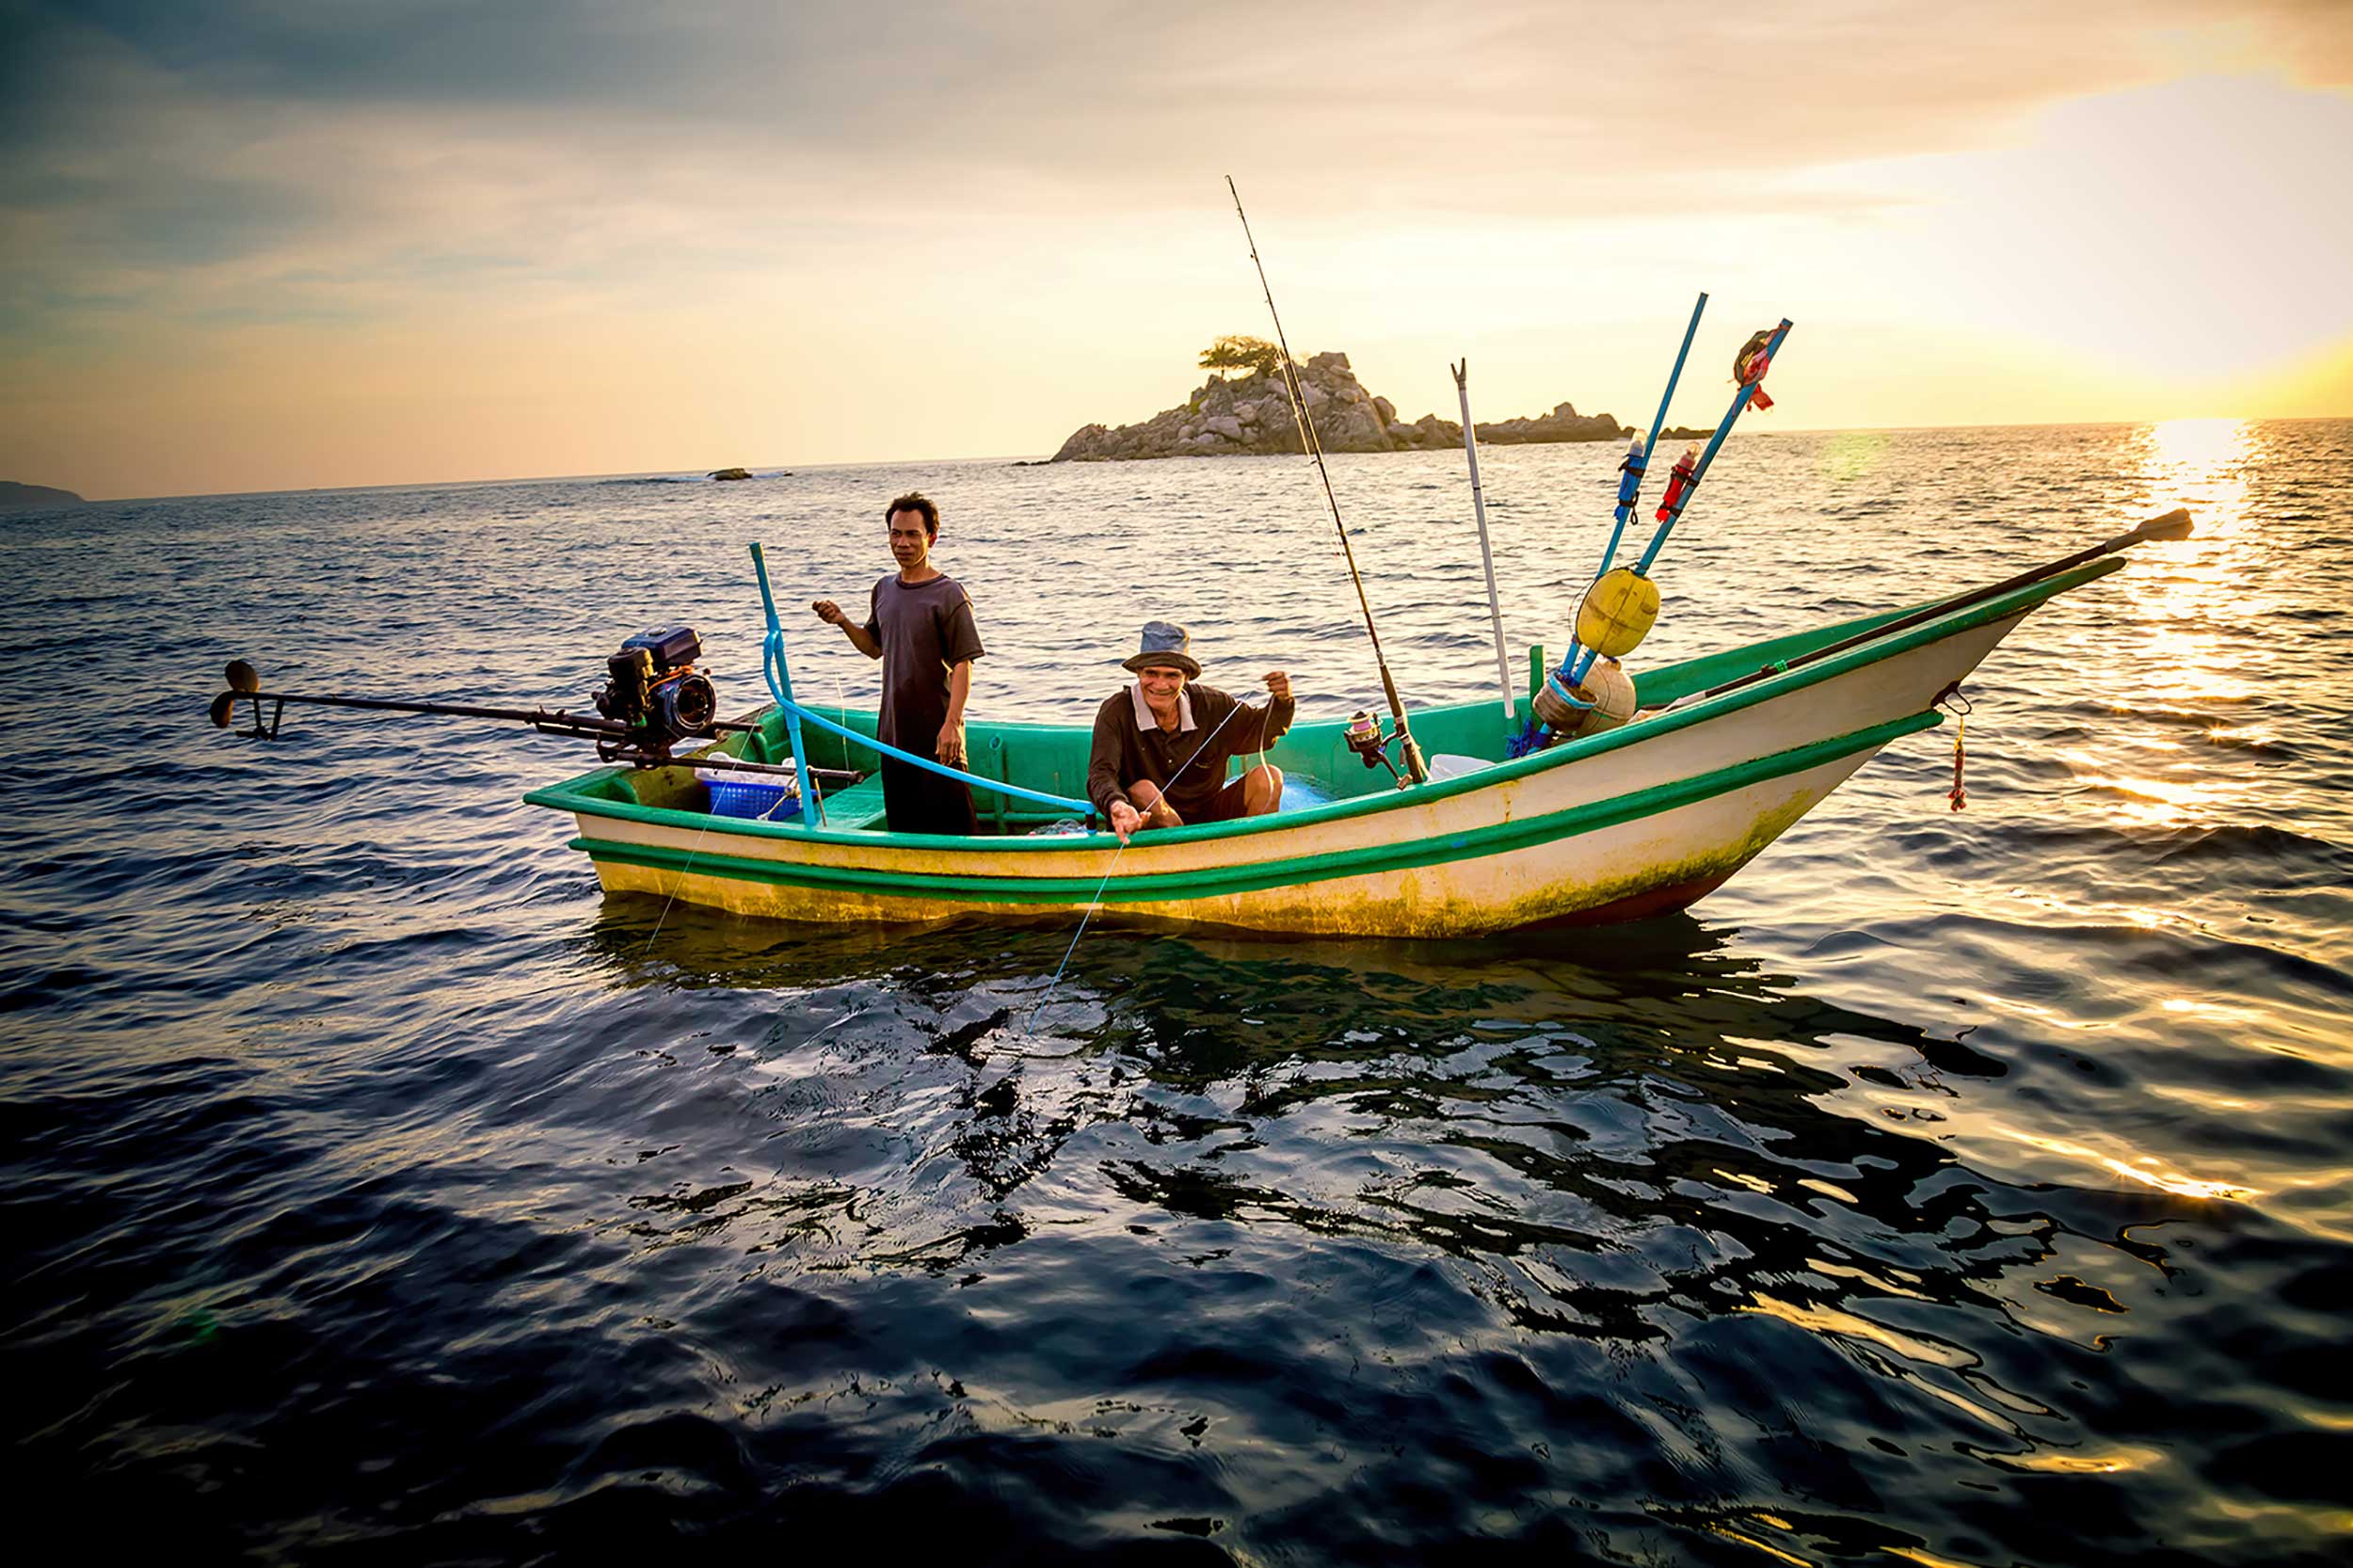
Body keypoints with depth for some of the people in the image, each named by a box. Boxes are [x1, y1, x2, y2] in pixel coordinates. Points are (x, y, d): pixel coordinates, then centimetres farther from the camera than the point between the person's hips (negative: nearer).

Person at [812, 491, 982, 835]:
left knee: (953, 825, -6)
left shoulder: (949, 594, -10)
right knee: (902, 827, 14)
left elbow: (962, 665, -13)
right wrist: (843, 622, 5)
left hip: (937, 731, -7)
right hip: (893, 729, 7)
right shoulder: (883, 590, 11)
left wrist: (951, 723, -22)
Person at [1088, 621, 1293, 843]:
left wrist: (1282, 701, -13)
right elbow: (1101, 773, -29)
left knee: (1268, 776, -14)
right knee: (1143, 791, -34)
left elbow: (1261, 730, 10)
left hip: (1208, 818, 3)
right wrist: (1116, 806, -52)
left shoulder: (1211, 706, -6)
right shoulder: (1115, 713, -16)